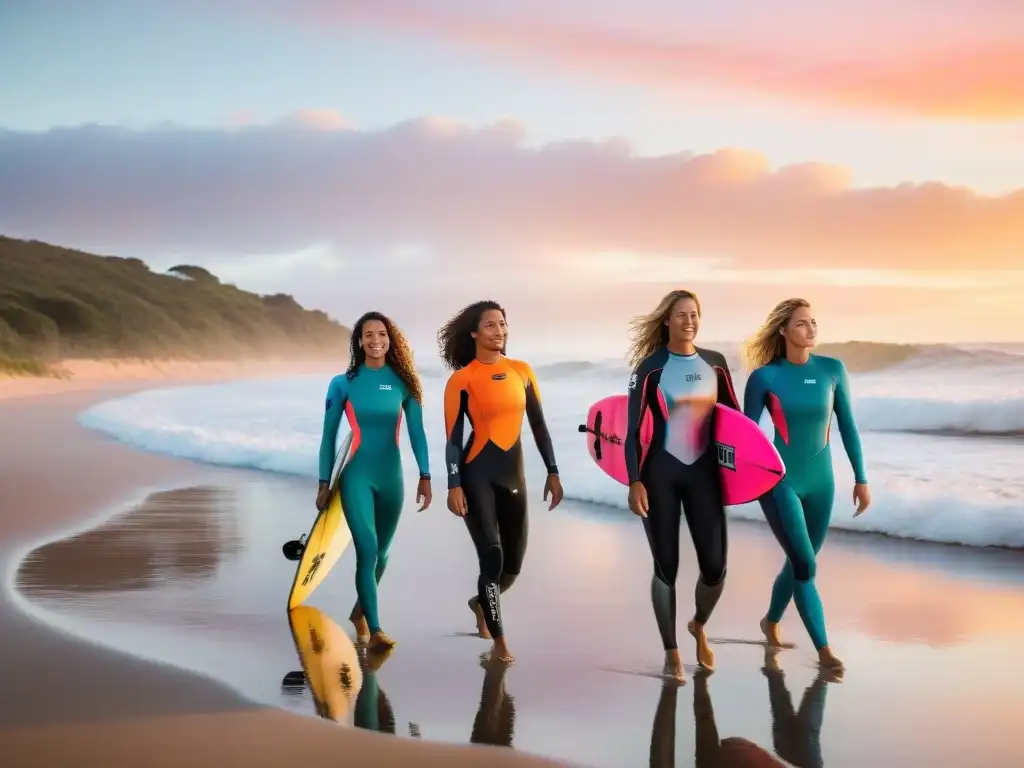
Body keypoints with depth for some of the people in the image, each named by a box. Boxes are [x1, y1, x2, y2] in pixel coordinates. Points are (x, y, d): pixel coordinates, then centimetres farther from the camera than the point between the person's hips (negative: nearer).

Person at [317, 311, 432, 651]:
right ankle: (375, 629, -13)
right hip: (357, 475, -3)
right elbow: (329, 435, 1)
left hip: (391, 477, 3)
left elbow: (417, 432, 0)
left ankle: (360, 611, 38)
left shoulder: (403, 382, 0)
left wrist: (425, 476, -6)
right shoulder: (343, 383, -3)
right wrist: (324, 483, 1)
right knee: (366, 549, -15)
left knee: (381, 551, 15)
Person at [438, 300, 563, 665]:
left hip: (514, 474, 5)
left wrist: (553, 472, 8)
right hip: (477, 476, -5)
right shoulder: (461, 379, -8)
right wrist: (453, 485, -13)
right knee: (492, 557, -11)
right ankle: (499, 641, 4)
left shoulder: (522, 371, 4)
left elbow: (538, 425, 9)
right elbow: (453, 436, -7)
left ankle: (480, 602, 42)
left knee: (513, 563, 9)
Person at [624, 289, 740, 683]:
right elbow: (631, 428, -7)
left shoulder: (715, 363, 5)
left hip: (704, 471, 3)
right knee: (666, 565, 0)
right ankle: (671, 652, 15)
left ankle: (699, 626, 29)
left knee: (715, 565, -2)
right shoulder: (650, 367, -6)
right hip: (661, 473, -3)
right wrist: (635, 482, -14)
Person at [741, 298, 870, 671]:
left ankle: (771, 620, 42)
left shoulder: (833, 369, -3)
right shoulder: (764, 377, -11)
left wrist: (861, 478, 5)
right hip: (779, 480, -4)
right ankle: (823, 648, 0)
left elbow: (847, 426, 4)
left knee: (800, 562, 16)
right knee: (805, 565, -10)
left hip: (820, 482, 4)